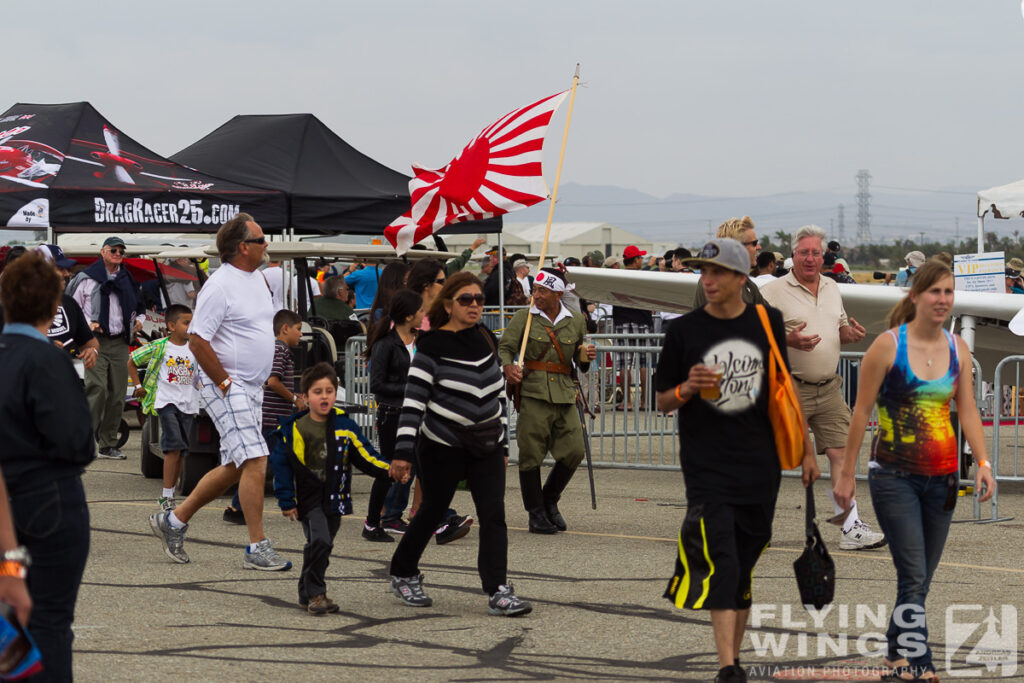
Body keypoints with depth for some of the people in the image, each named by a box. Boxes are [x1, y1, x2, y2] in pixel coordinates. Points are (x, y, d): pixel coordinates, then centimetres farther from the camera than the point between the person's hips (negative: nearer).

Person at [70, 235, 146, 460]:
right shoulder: (88, 279, 4)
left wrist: (139, 320, 11)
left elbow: (139, 306, 32)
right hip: (96, 341, -5)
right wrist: (87, 323, -10)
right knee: (97, 389, -20)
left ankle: (108, 444, 11)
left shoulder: (128, 281, 17)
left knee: (117, 395, 4)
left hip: (119, 343, 5)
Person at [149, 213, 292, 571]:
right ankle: (257, 548, -8)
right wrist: (225, 384, -17)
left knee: (235, 468, 12)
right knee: (255, 462, -13)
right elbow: (198, 341, -19)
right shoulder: (220, 286, -17)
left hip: (252, 389, 10)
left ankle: (174, 520, 24)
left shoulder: (257, 279, 13)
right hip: (226, 387, -10)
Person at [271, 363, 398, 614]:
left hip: (335, 498, 3)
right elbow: (281, 464, 0)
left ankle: (307, 594, 25)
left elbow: (365, 455, 6)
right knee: (319, 540, -21)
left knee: (321, 546, 8)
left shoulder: (345, 426, 3)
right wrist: (286, 501, -3)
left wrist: (387, 471, -11)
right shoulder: (294, 429, -4)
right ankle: (315, 593, -8)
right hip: (308, 498, -3)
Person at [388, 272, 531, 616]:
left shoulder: (486, 341, 7)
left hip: (486, 445, 5)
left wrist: (503, 443, 16)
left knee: (493, 514, -8)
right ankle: (403, 573, 31)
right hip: (442, 445, -5)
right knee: (432, 511, 7)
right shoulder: (433, 347, -12)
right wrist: (403, 451, -21)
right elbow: (414, 399, -15)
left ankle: (498, 591, -12)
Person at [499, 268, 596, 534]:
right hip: (532, 392, -3)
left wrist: (586, 357, 0)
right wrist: (508, 367, -22)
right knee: (531, 454, -4)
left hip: (564, 394, 3)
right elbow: (505, 348, -2)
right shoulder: (524, 318, 3)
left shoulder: (576, 321, 12)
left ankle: (549, 500, 22)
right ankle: (536, 514, 9)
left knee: (573, 451, -1)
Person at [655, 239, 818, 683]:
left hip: (760, 466, 3)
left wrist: (805, 449, 17)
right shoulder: (685, 331, -1)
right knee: (719, 567, -14)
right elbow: (662, 401, 6)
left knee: (743, 569, 9)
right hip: (707, 467, -2)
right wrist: (687, 389, -16)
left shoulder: (767, 324, 5)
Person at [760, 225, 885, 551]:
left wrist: (851, 333, 2)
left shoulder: (832, 288, 15)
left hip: (829, 389, 5)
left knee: (842, 452, -4)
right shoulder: (774, 292, -6)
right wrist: (788, 339, -26)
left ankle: (851, 528, -5)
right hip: (790, 389, -5)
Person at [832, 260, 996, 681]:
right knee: (914, 576, -11)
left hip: (942, 479, 5)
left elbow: (968, 411, 7)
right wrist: (847, 473, -3)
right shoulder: (888, 345, -7)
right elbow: (862, 411, -4)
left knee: (920, 578, 10)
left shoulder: (958, 349, 7)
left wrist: (982, 463, -6)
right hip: (894, 477, -5)